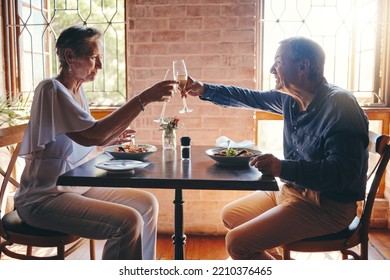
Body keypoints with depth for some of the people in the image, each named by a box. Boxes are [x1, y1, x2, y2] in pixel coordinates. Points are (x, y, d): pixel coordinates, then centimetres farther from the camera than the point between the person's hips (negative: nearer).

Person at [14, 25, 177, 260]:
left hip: (77, 187, 9)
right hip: (44, 199, -8)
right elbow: (94, 135, -30)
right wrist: (144, 99, -30)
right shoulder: (51, 90, -17)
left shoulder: (77, 90, 9)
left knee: (147, 203, 3)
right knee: (128, 221, -23)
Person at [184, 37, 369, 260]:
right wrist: (205, 90, 11)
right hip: (291, 190, 9)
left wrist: (283, 168, -37)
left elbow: (346, 170, -30)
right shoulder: (290, 98, 2)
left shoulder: (340, 105, -22)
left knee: (238, 243, -19)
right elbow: (251, 98, 17)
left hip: (328, 206, -9)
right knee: (230, 215, 18)